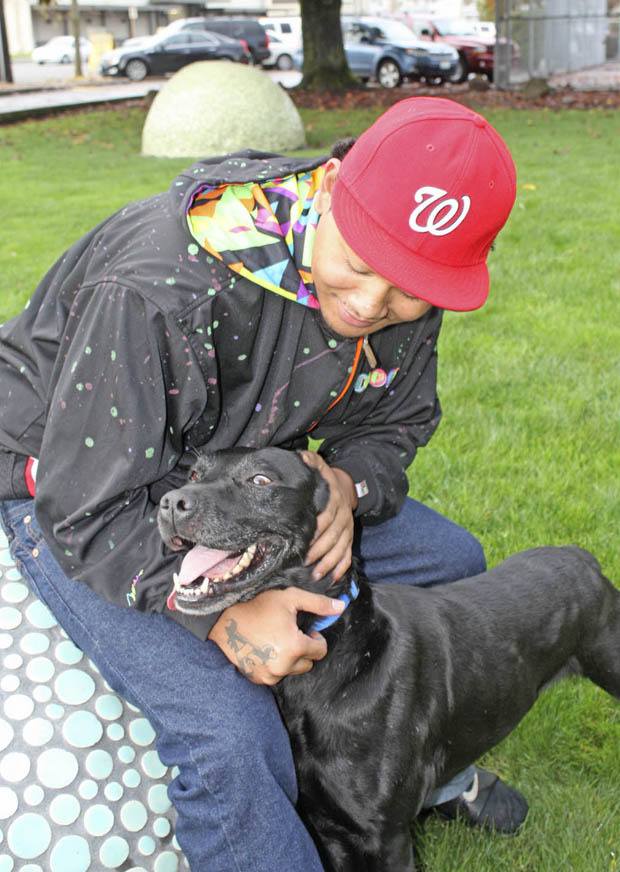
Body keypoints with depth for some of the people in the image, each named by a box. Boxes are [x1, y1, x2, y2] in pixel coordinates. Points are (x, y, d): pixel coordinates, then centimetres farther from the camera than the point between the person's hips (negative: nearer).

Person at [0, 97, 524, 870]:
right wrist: (222, 612, -41)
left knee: (447, 561, 7)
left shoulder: (409, 288, -14)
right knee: (229, 737, -26)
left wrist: (349, 483, -24)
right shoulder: (161, 289, -37)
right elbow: (91, 509, -31)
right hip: (73, 483, -6)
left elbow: (395, 420, -1)